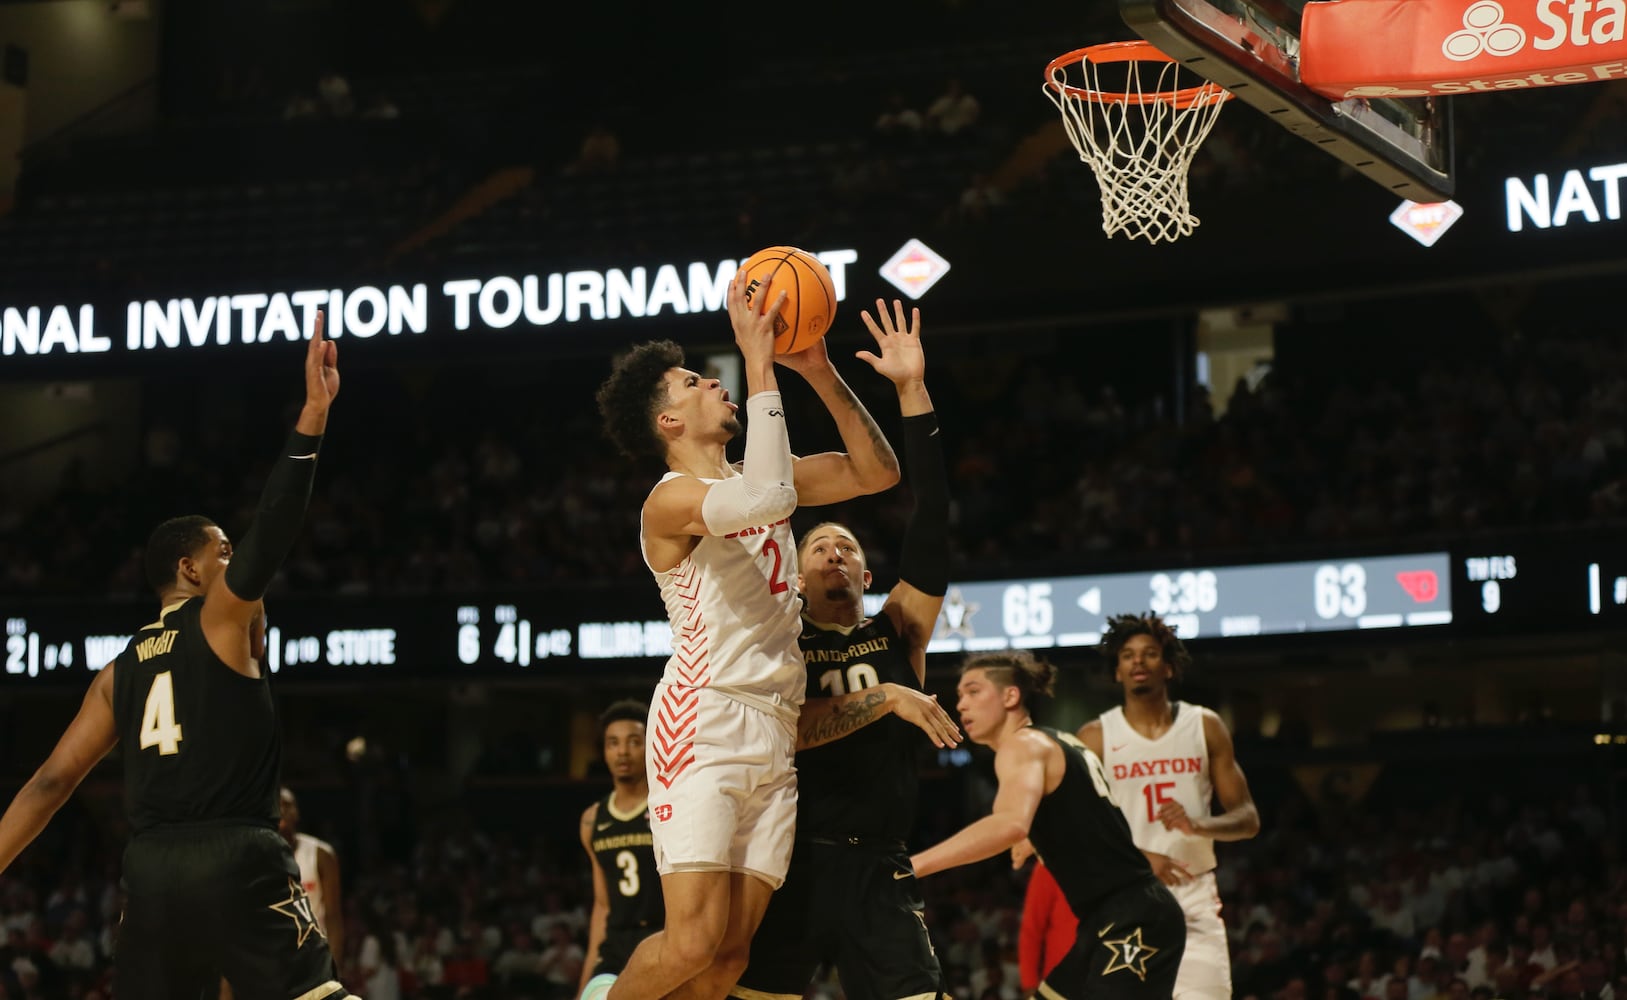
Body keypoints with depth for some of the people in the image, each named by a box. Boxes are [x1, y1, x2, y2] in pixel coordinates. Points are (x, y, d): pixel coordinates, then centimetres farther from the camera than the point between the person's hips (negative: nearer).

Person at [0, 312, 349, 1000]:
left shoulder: (119, 672, 20)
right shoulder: (223, 618, 4)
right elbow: (272, 529, -12)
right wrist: (312, 420, -18)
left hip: (150, 870, 6)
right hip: (236, 862, -6)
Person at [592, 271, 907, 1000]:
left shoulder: (754, 475, 18)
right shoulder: (671, 499, -8)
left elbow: (876, 473, 16)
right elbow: (766, 498, -28)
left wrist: (821, 374, 3)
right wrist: (758, 362, -23)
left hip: (775, 732, 8)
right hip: (705, 723, -8)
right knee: (693, 941, -18)